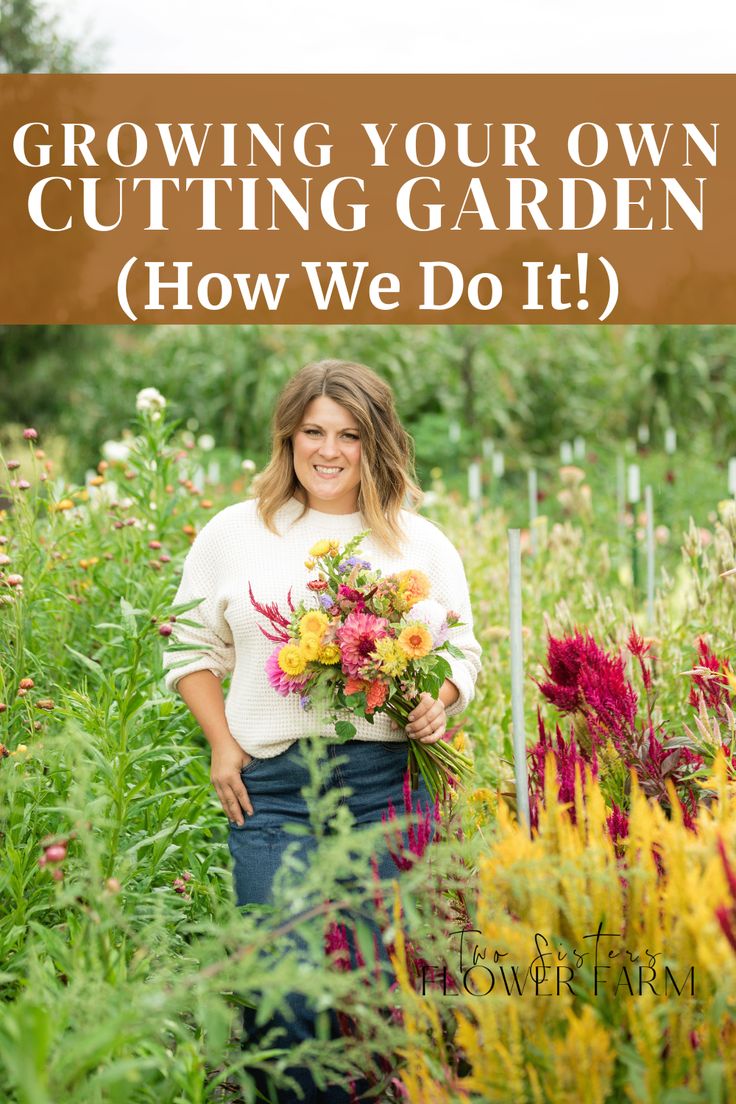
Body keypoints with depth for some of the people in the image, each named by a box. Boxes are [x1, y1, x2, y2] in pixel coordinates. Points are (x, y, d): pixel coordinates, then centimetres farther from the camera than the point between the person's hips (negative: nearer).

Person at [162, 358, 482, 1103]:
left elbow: (462, 653, 16)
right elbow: (192, 648, 16)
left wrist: (438, 704, -5)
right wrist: (222, 745, 5)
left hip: (388, 783, 1)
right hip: (271, 786, 0)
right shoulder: (235, 533, 9)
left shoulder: (421, 544, 10)